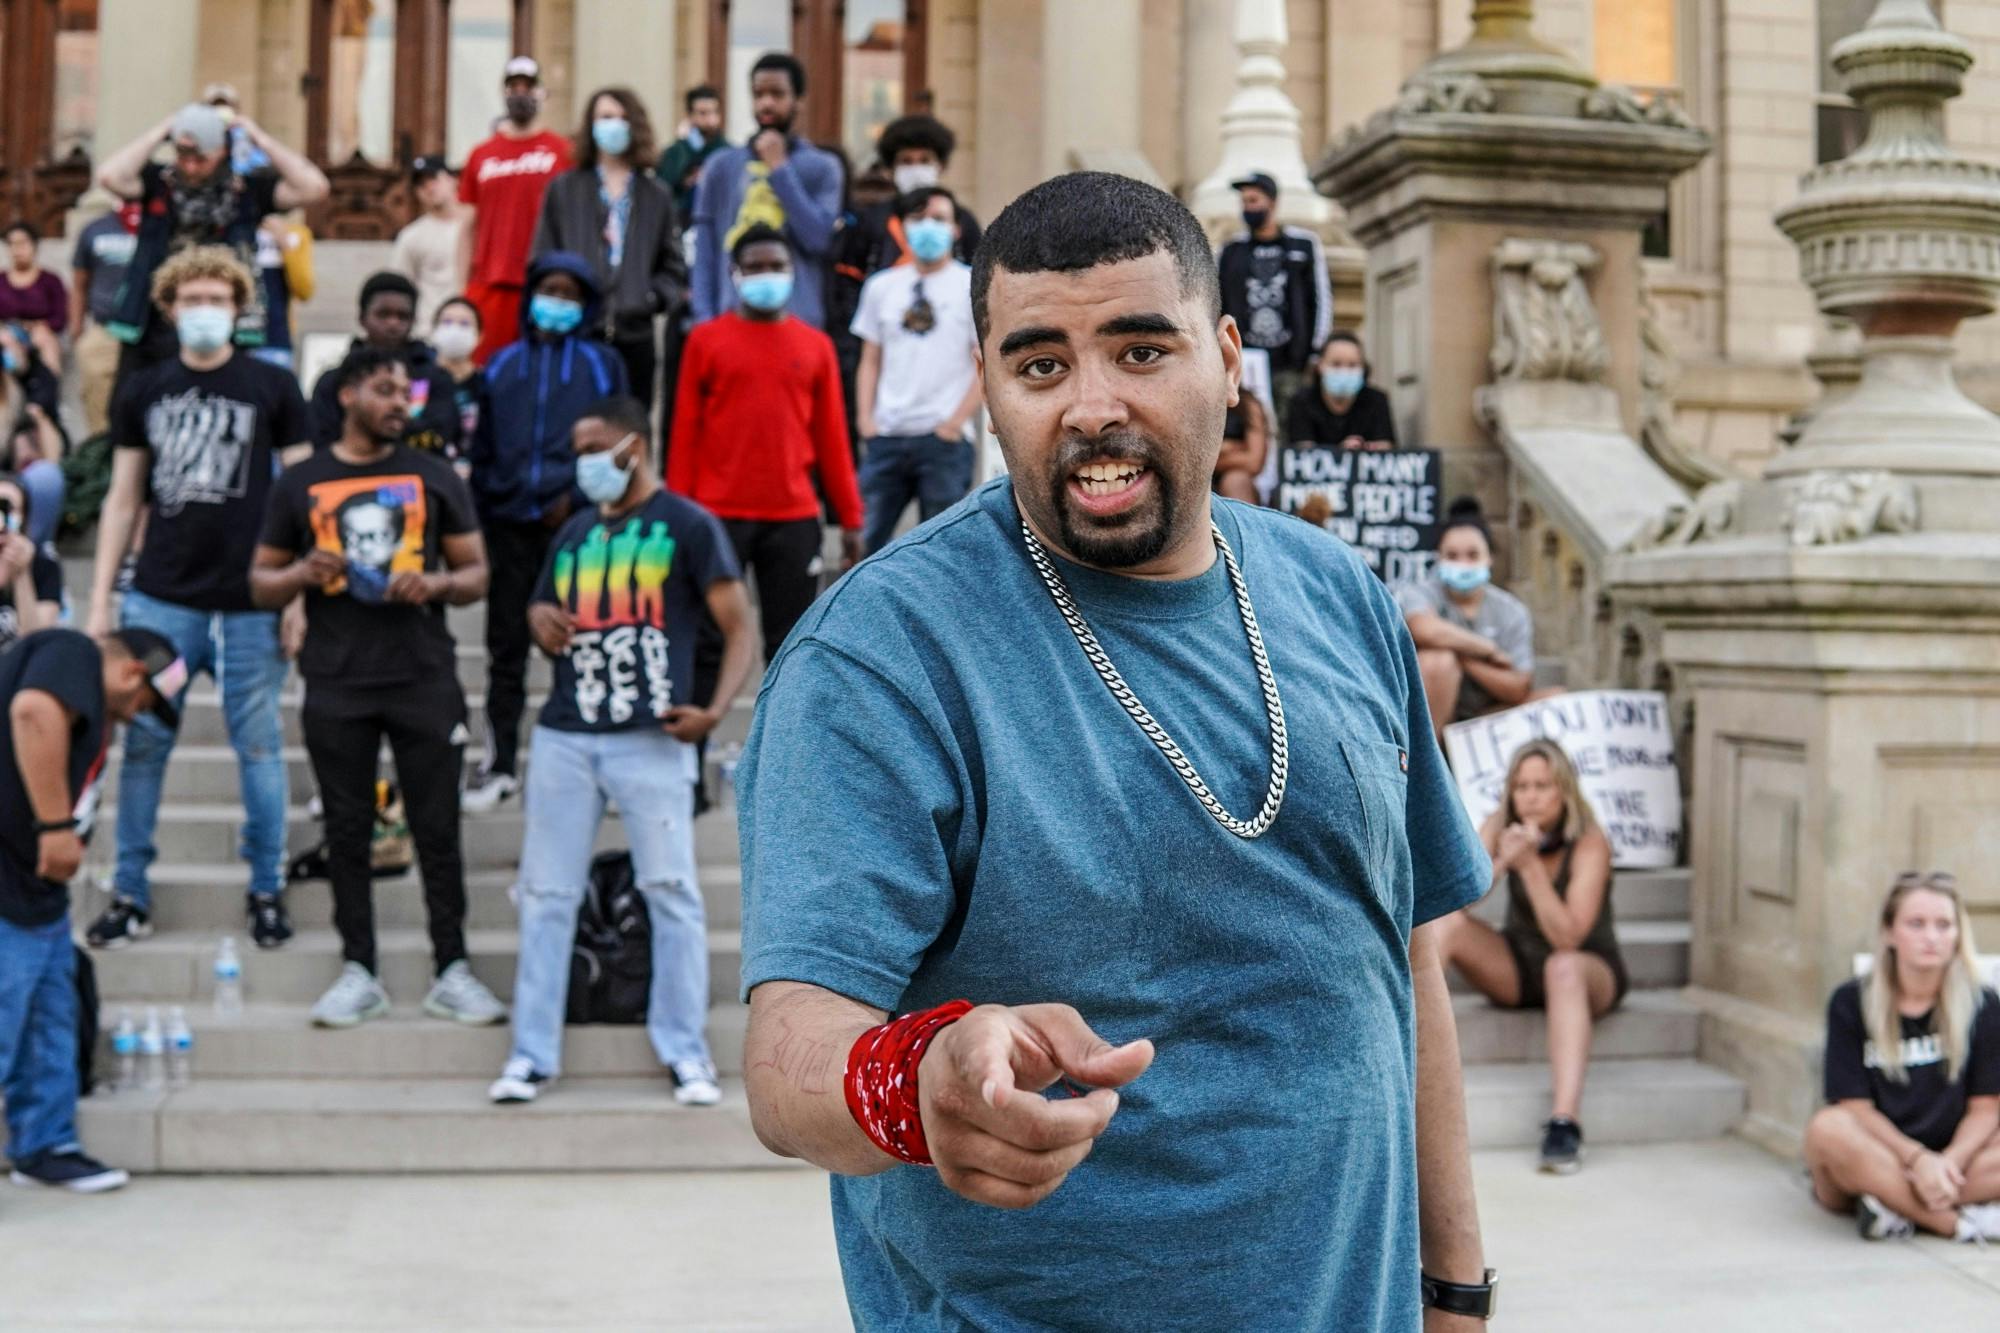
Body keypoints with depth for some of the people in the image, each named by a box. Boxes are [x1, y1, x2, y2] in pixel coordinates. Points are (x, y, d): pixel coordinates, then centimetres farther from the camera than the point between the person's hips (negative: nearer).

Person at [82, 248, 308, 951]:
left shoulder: (272, 387, 2)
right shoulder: (144, 392, 9)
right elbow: (122, 501, 11)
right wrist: (99, 601, 6)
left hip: (250, 604, -2)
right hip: (160, 600, 2)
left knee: (259, 749, 4)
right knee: (143, 746, 4)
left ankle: (268, 890, 16)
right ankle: (131, 893, 15)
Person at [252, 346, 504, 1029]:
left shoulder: (434, 476, 8)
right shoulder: (300, 484, 8)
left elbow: (476, 574, 9)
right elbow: (262, 584, 11)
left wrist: (435, 583, -12)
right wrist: (303, 574, -10)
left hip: (425, 679, 0)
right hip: (336, 687, 0)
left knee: (437, 828, 1)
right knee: (347, 831, 5)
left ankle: (452, 971, 8)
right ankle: (358, 972, 14)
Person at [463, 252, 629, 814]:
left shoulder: (602, 364, 9)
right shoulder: (502, 365, 17)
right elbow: (483, 445, 17)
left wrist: (576, 495, -8)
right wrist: (483, 506, 8)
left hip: (574, 520, -3)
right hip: (509, 522, 3)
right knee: (506, 645, 4)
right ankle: (499, 763, 9)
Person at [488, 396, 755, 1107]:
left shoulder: (687, 525, 1)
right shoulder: (575, 532, 18)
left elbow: (739, 626, -3)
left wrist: (714, 708, -18)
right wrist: (542, 622, 3)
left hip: (651, 738, -5)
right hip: (564, 735, 5)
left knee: (671, 890, -2)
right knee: (546, 893, 5)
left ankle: (685, 1052, 8)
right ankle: (532, 1053, 13)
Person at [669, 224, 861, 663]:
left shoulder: (815, 345, 7)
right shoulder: (705, 339, 3)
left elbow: (832, 436, 8)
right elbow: (685, 431, 2)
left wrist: (850, 516, 7)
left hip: (795, 518, 2)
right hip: (717, 515, -2)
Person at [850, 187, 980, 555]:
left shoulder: (973, 286, 2)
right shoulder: (882, 286, 13)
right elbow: (870, 361, 16)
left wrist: (956, 422, -10)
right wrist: (866, 418, 3)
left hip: (944, 438, -3)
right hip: (887, 436, 3)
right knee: (864, 539, -2)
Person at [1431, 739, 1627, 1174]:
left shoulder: (1590, 844, -19)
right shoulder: (1499, 828, -7)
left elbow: (1567, 937, -29)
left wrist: (1530, 864, -36)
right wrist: (1501, 861, -35)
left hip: (1590, 972, -4)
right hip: (1517, 968, 4)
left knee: (1562, 965, -39)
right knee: (1447, 919, -22)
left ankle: (1564, 1122, -50)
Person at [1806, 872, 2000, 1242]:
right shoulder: (1851, 1003, -3)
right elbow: (1855, 1107, -8)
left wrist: (1949, 1162, -21)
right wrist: (1918, 1159, -23)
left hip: (1951, 1159, 1)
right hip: (1875, 1160, -1)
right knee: (1828, 1128, -34)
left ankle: (1896, 1210, -27)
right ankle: (1963, 1222, -30)